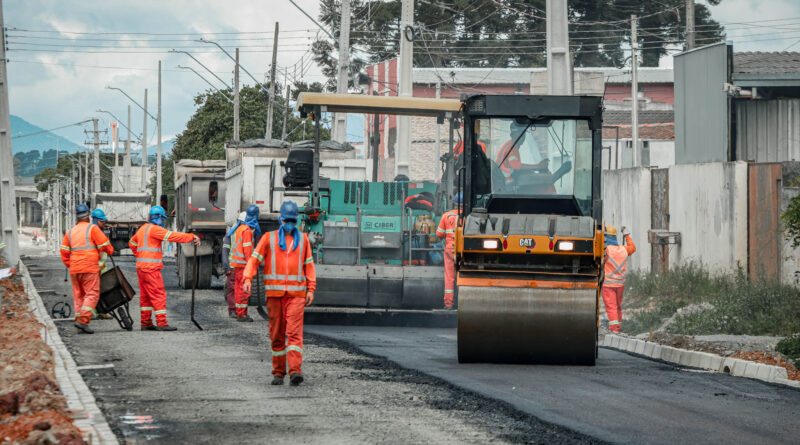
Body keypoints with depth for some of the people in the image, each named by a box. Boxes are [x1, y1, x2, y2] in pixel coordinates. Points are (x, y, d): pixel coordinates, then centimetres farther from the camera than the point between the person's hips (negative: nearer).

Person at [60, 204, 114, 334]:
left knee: (78, 295, 10)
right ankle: (83, 320, -20)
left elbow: (64, 251, 10)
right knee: (92, 294, -5)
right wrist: (110, 251, 16)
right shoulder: (92, 228, -2)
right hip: (90, 268, -6)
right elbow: (105, 244, -4)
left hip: (74, 269, 6)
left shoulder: (70, 232, 14)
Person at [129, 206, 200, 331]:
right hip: (151, 268, -10)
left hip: (141, 267, 10)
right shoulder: (154, 229, -12)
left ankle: (146, 323, 13)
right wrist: (192, 237, -11)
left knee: (145, 296, 12)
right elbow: (173, 236, -17)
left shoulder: (143, 228, 18)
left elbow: (132, 243, 31)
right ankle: (162, 323, -12)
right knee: (159, 295, -9)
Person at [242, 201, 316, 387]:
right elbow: (254, 259, 2)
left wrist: (311, 289, 4)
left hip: (296, 293, -1)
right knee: (276, 334, 5)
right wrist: (247, 279, -15)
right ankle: (278, 372, 14)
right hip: (274, 293, 1)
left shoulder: (302, 239, 12)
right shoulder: (269, 238, 8)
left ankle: (295, 371, -23)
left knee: (294, 332, -13)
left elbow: (309, 265, 14)